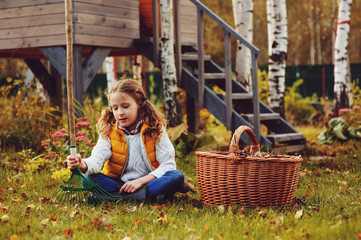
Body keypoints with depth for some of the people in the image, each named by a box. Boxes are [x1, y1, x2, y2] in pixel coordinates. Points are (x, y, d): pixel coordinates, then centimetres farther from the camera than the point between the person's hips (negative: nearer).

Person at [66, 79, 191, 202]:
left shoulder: (155, 129, -2)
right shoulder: (108, 132, 2)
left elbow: (168, 164, -8)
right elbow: (97, 159, -13)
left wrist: (140, 181, -19)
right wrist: (83, 165, -37)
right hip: (119, 182, 2)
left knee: (177, 176, -28)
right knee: (89, 179, -25)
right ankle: (153, 194, -31)